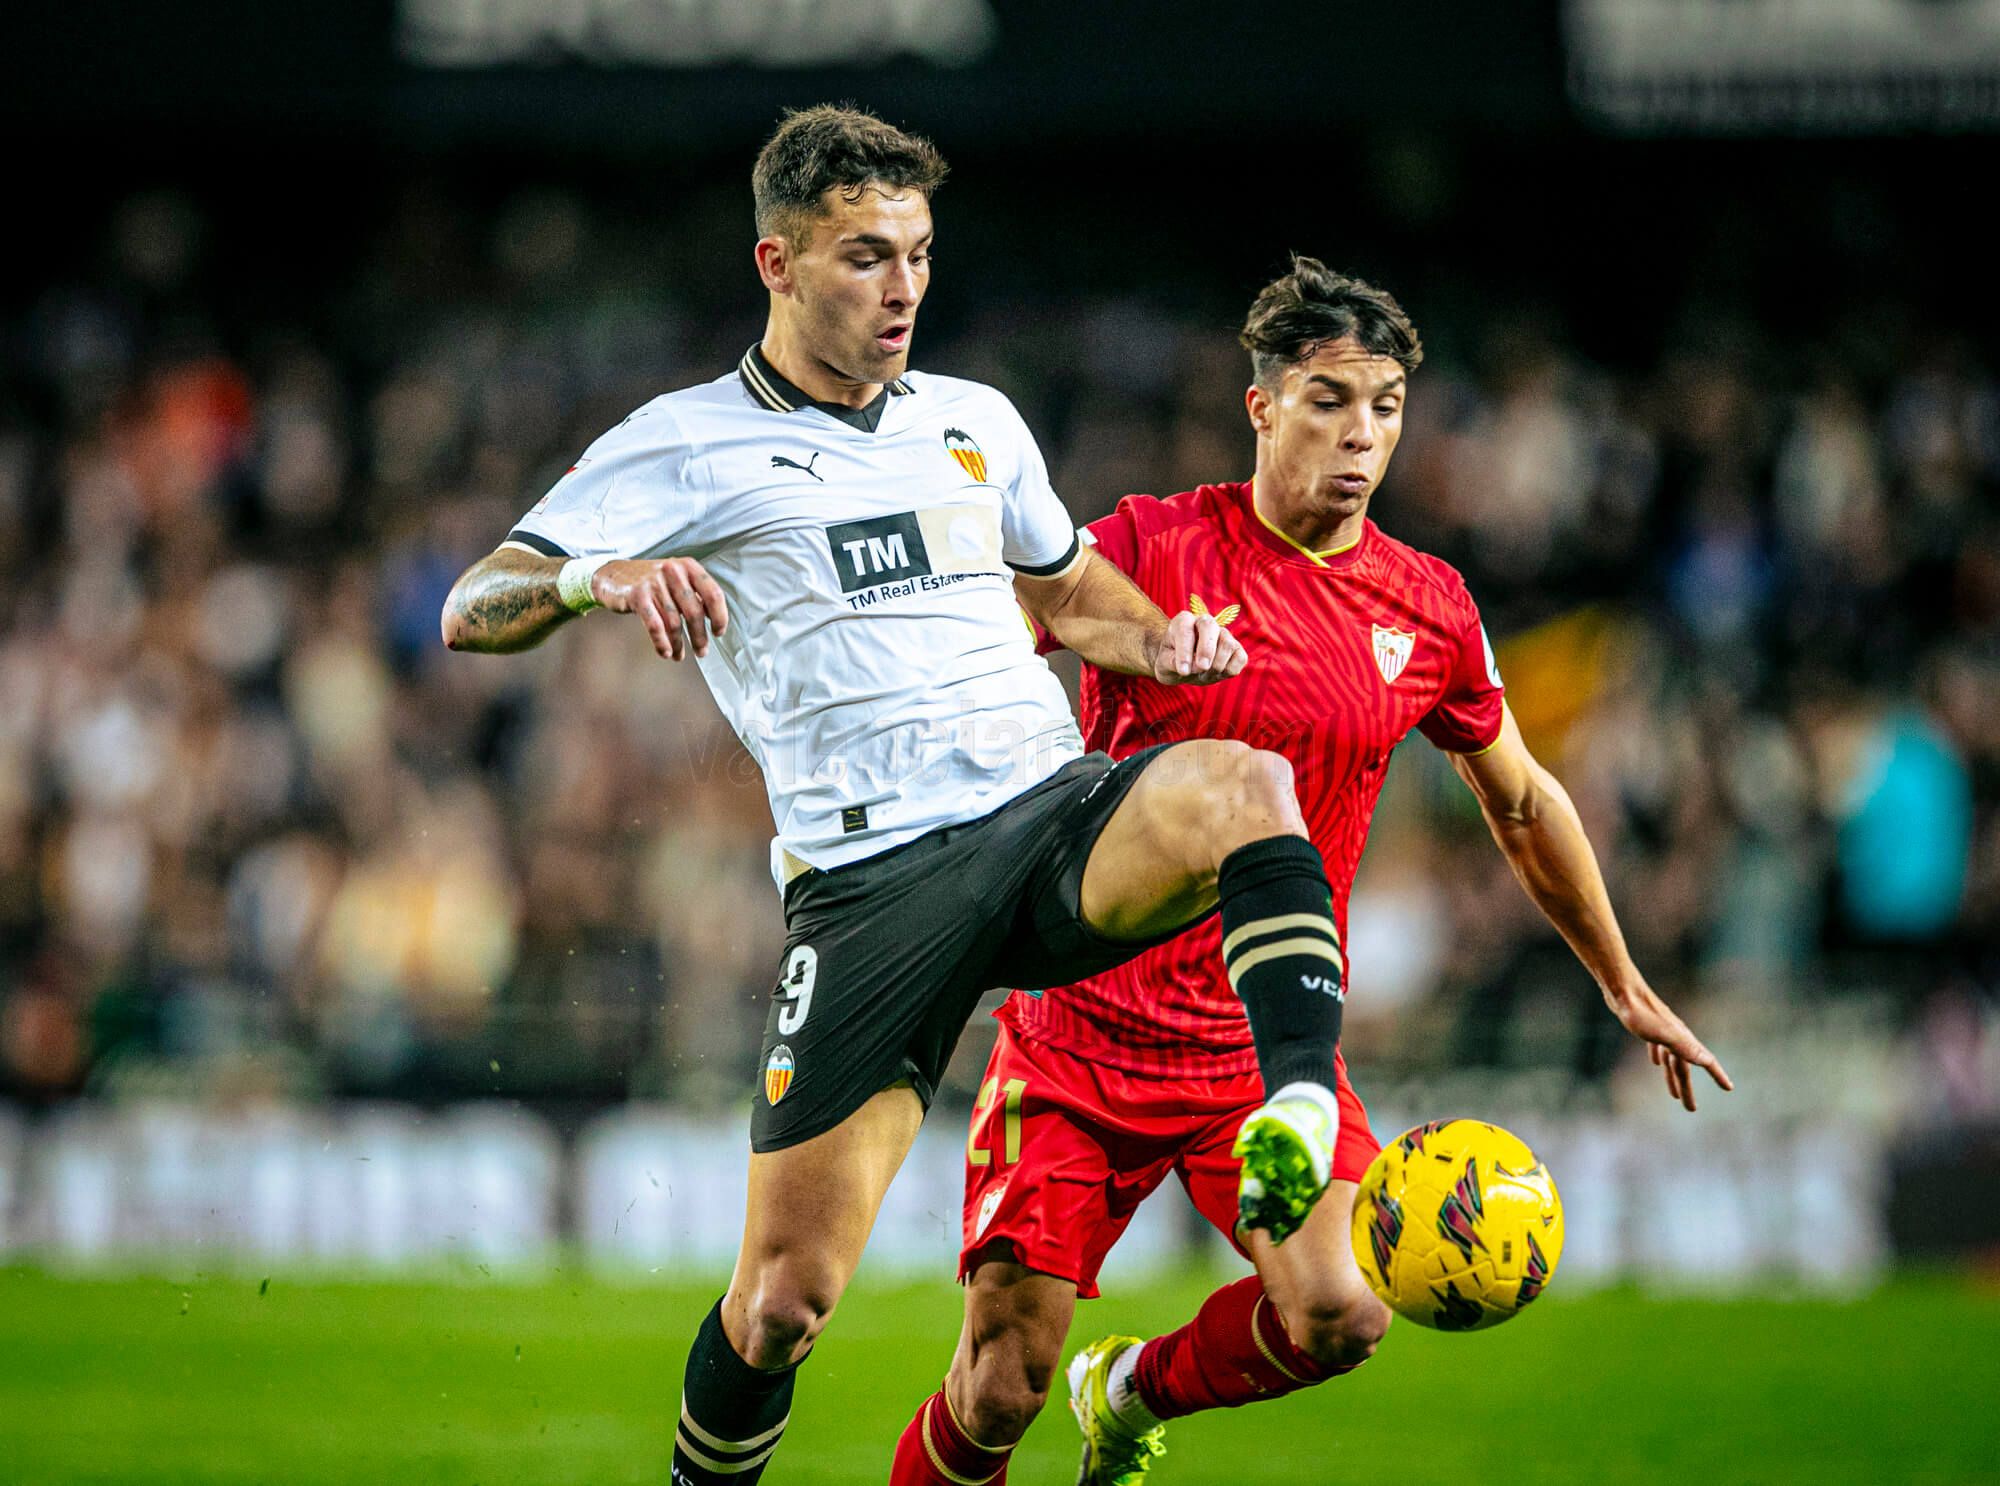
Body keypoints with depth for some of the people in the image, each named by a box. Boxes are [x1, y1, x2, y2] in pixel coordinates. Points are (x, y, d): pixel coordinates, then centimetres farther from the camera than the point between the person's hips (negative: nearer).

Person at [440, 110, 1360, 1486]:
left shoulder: (975, 422, 20)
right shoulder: (686, 448, 6)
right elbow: (472, 610, -1)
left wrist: (1159, 637, 14)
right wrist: (597, 575, -23)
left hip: (1060, 807, 3)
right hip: (875, 876, -3)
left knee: (1242, 786, -32)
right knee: (785, 1293, -7)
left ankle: (1302, 1121, -46)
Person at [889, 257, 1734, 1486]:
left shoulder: (1429, 610, 5)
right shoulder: (1152, 548, -6)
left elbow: (1523, 804, 19)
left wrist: (1627, 989, 27)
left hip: (1269, 1053, 3)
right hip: (1082, 1031, -3)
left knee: (1340, 1318, -19)